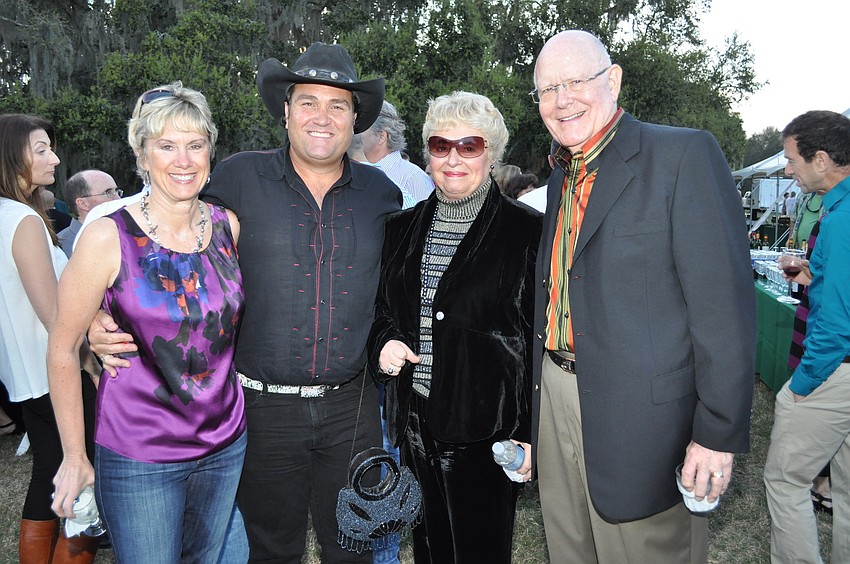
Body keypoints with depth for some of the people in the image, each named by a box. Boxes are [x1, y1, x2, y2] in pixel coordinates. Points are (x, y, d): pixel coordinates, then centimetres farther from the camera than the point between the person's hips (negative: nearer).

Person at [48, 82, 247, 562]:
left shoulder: (229, 226, -2)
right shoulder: (108, 238, -14)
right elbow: (63, 349, -6)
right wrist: (75, 457, -2)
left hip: (226, 445, 4)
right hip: (139, 458, -4)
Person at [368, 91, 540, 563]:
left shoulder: (527, 232, -8)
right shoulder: (403, 227, 8)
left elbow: (542, 341, -8)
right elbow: (383, 310, 18)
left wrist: (532, 433, -11)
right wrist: (383, 345, -3)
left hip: (485, 429, -5)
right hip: (416, 423, 5)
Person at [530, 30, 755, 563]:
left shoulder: (685, 155, -11)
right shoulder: (560, 177, 11)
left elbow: (724, 302, -15)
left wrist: (719, 433, -16)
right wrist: (537, 390, 14)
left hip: (641, 415, -6)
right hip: (555, 395, 7)